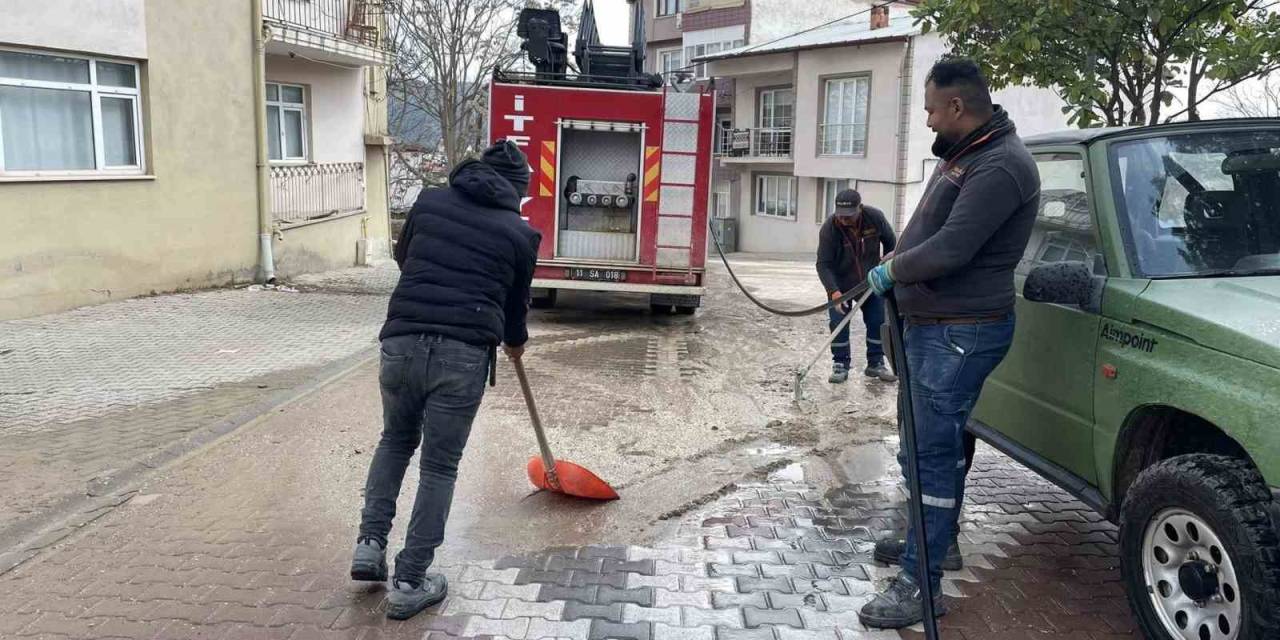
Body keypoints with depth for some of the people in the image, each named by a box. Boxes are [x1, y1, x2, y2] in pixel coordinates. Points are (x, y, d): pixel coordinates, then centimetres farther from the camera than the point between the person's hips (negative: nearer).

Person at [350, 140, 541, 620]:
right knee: (439, 467, 8)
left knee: (396, 439, 27)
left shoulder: (430, 200, 12)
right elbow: (516, 300, 18)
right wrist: (514, 342, 38)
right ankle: (410, 584, 13)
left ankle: (371, 542, 19)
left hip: (402, 341, 3)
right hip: (464, 355, -3)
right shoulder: (519, 232, 6)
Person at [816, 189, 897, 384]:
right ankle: (840, 366, 8)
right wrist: (833, 291, -37)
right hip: (840, 284, -2)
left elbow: (890, 242, 0)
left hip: (871, 282, 2)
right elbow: (823, 264, -26)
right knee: (838, 323, -5)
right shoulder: (828, 229, -27)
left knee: (877, 322, 5)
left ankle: (876, 364, 18)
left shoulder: (875, 217, -19)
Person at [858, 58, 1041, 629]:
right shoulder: (964, 154, 14)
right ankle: (933, 537, 39)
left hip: (961, 333, -10)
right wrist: (897, 272, 8)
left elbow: (950, 250, -25)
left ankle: (920, 585, 1)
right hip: (929, 324, 10)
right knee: (928, 446, 21)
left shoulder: (1000, 167, -20)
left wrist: (891, 271, -10)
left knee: (936, 454, -6)